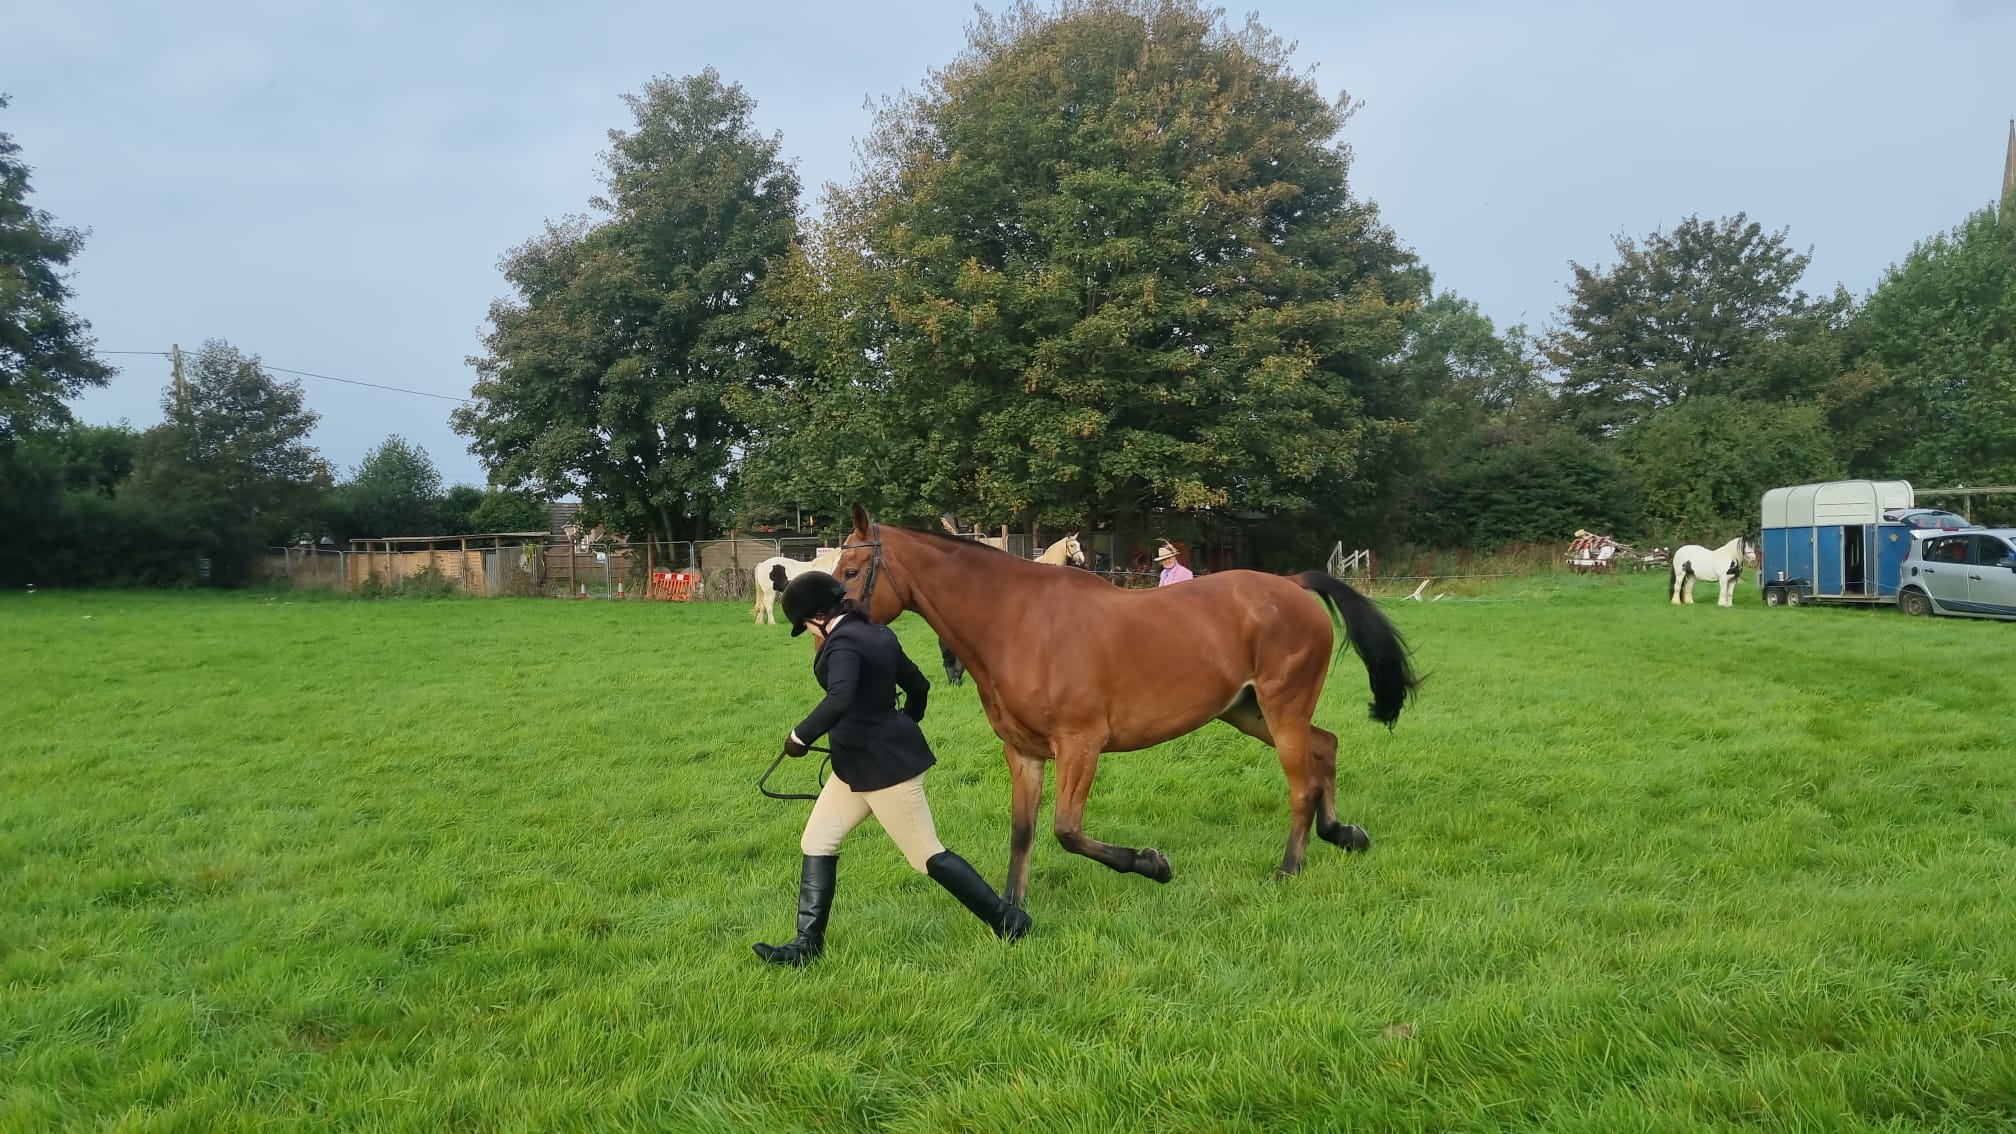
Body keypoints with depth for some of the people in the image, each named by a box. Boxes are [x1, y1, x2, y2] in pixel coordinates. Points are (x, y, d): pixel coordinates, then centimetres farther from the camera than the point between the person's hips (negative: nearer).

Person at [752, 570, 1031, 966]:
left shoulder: (842, 643, -21)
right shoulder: (878, 635, 7)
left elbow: (840, 700, -40)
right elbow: (918, 685, 16)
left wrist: (800, 736, -28)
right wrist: (906, 723, 34)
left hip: (885, 764, -10)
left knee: (927, 856, 1)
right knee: (816, 842, 10)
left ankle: (1006, 919, 13)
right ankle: (808, 942, 15)